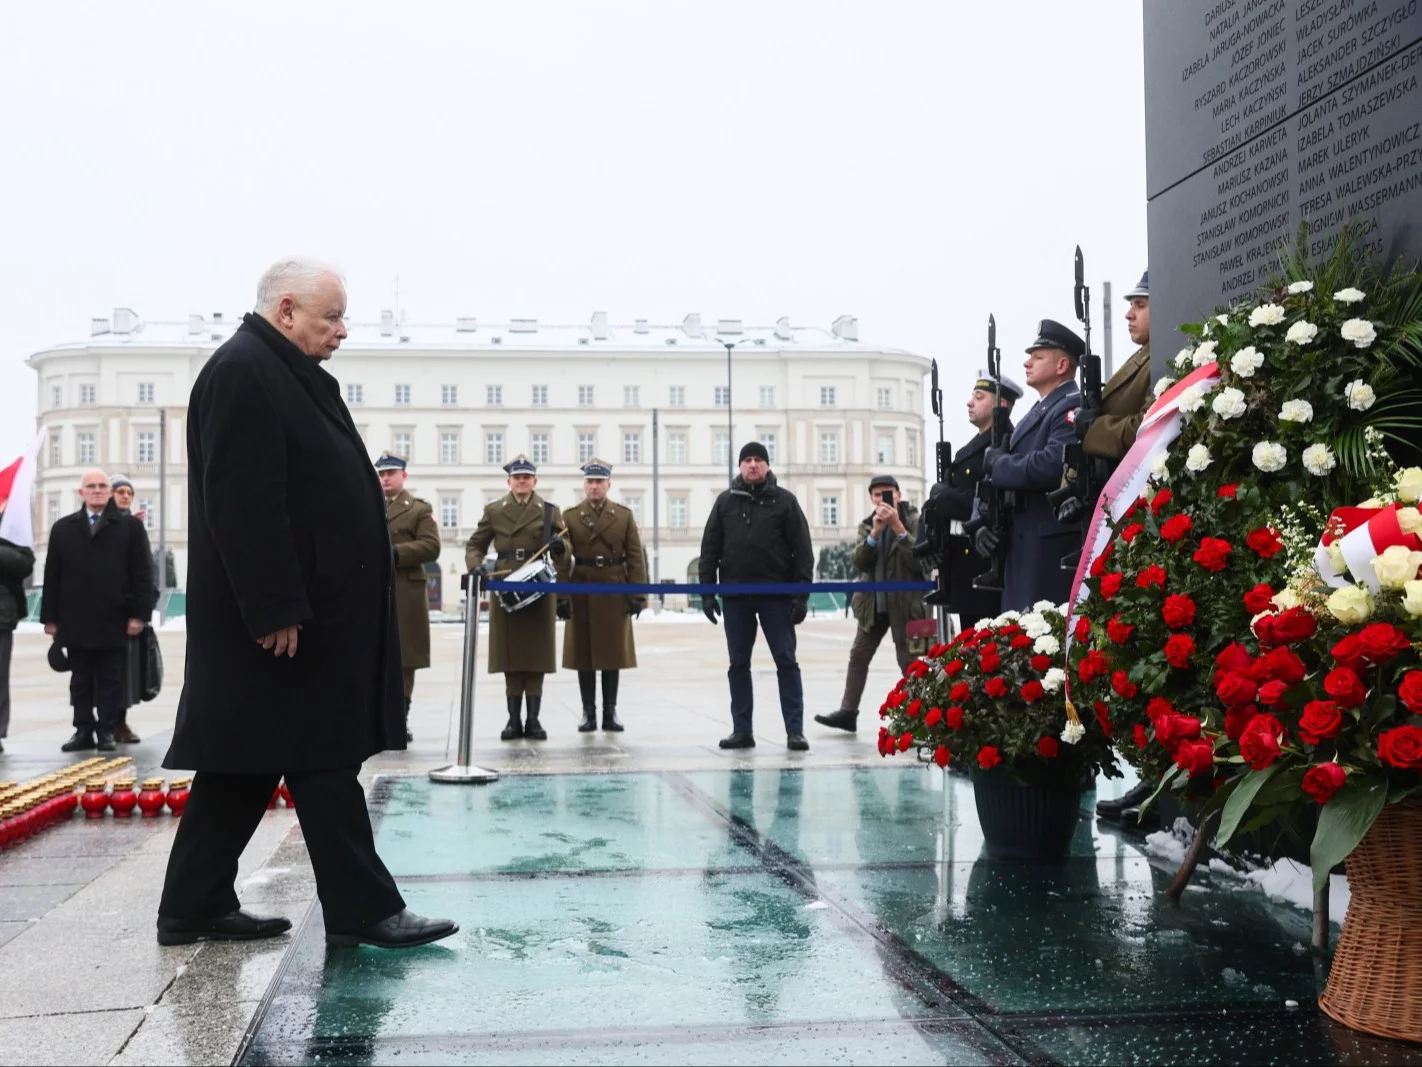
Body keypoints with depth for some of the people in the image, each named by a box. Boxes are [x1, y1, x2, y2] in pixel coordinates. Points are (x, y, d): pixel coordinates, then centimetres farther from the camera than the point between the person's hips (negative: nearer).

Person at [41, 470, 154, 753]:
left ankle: (107, 731, 9)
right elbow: (52, 577, 9)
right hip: (75, 621, 2)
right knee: (80, 679, 7)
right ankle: (83, 731, 13)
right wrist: (50, 618, 4)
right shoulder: (63, 528, 11)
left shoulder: (130, 527, 4)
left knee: (110, 680, 3)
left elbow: (142, 574, 0)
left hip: (113, 621, -2)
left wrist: (138, 614, -7)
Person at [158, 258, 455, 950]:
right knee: (322, 762, -3)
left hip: (307, 610, 10)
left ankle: (195, 911, 20)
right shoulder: (242, 373, -14)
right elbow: (242, 503, -22)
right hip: (284, 620, -10)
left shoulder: (285, 374, 19)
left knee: (245, 766, 13)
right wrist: (277, 609, -23)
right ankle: (362, 908, 5)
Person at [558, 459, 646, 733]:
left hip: (615, 594, 0)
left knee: (613, 653, 3)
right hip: (582, 594, 0)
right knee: (583, 653, 2)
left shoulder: (624, 516, 6)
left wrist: (638, 594, -5)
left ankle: (611, 711, 10)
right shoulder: (569, 517, 4)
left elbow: (635, 557, 2)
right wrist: (560, 596, -8)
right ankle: (588, 712, 9)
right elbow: (562, 559, -1)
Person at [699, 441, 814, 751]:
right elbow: (709, 548, 8)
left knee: (786, 662, -1)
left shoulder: (785, 501, 2)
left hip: (776, 595, -2)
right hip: (736, 595, 3)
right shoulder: (726, 501, 8)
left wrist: (801, 595, -8)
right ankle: (742, 730, 13)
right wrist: (707, 591, 0)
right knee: (738, 664, 6)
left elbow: (802, 551, -1)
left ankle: (795, 731, 2)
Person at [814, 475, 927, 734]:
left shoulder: (914, 520, -5)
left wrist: (897, 526, -22)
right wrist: (875, 532, -17)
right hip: (873, 603, 5)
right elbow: (859, 562, -5)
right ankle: (848, 712, 10)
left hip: (905, 603, -5)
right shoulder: (866, 525, 9)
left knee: (909, 661, -1)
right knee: (858, 657, 5)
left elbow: (919, 560, -18)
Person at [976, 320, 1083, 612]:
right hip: (1021, 550, 10)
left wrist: (998, 464, -10)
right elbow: (1002, 481, 22)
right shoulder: (1036, 414, 22)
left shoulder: (1073, 408, -8)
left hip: (1052, 553, -10)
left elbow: (1051, 466, -26)